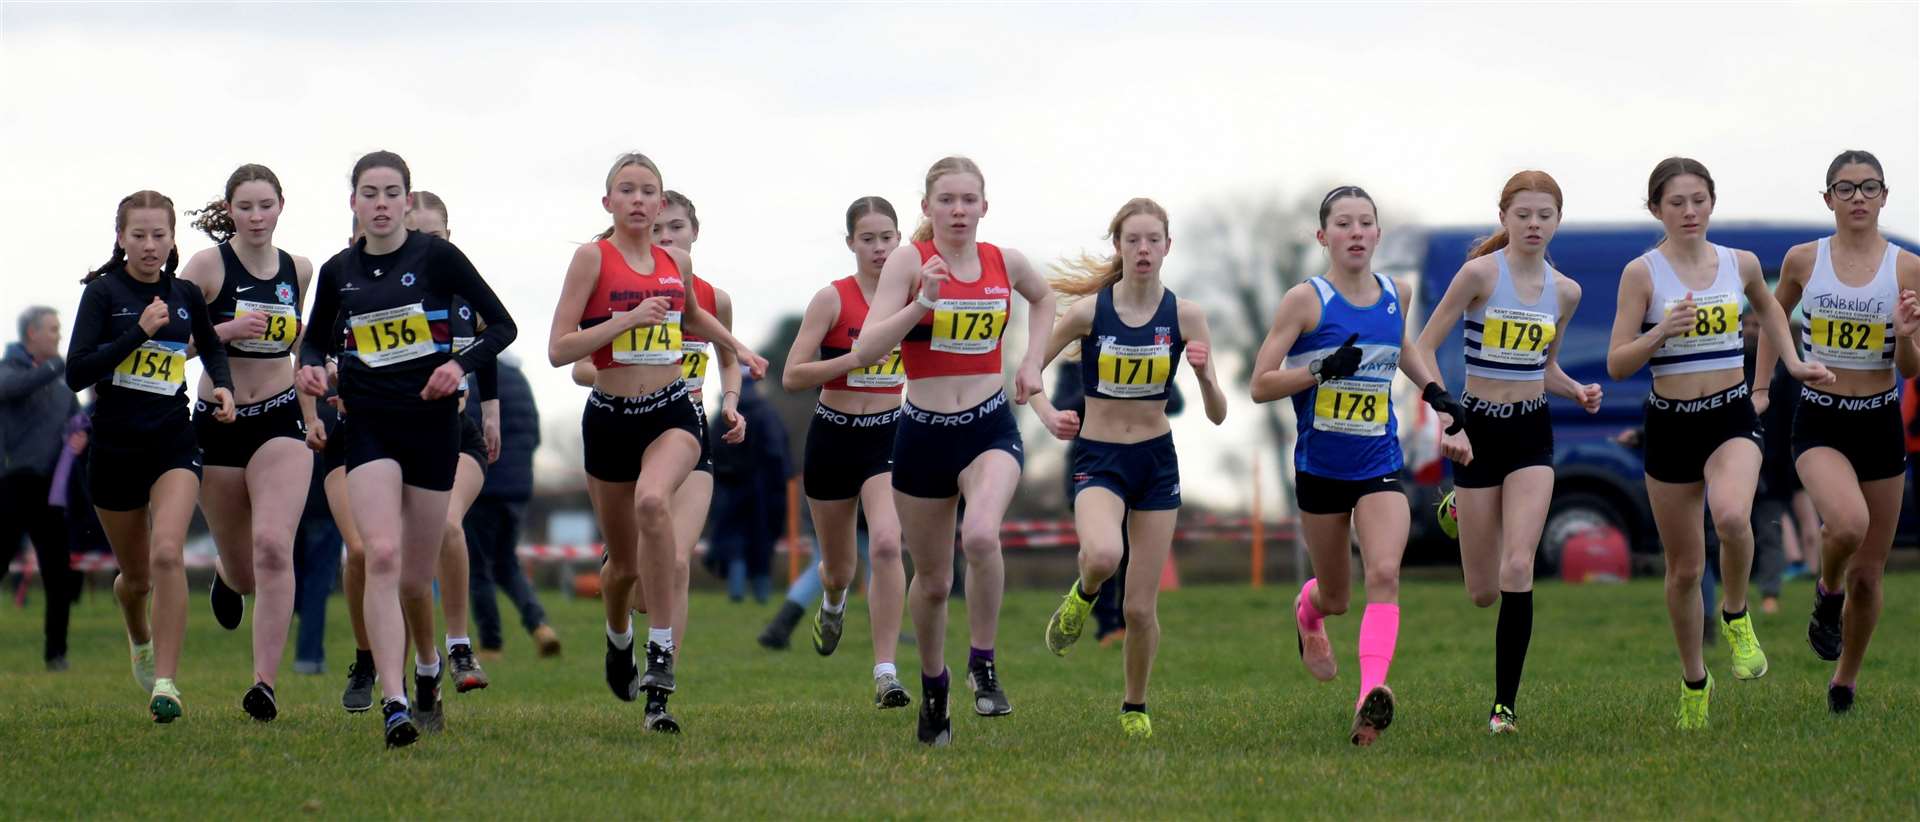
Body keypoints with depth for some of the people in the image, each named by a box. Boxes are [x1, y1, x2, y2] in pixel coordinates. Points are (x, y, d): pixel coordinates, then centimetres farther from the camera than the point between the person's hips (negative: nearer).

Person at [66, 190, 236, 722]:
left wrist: (223, 386, 4)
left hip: (173, 443, 1)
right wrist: (139, 332, -21)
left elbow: (211, 346, 24)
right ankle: (140, 640, 47)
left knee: (167, 553, -22)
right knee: (136, 574, 12)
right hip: (114, 445, -1)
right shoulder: (104, 293, -5)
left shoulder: (185, 296, 4)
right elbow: (76, 372, -15)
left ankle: (164, 683, -22)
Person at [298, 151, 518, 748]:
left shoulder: (436, 256, -3)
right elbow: (317, 339, 20)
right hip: (370, 424, 1)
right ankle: (394, 704, -24)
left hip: (433, 422, -1)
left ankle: (427, 665, 41)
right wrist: (311, 367, -3)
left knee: (415, 575, 7)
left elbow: (501, 325, 0)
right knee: (382, 555, -19)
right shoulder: (338, 272, 5)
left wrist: (460, 365, -16)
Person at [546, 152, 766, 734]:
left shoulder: (677, 264, 7)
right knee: (624, 562, 11)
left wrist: (737, 347, 20)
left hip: (672, 412, 1)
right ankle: (618, 638, 48)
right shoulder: (593, 258, -5)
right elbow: (559, 349, -12)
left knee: (652, 500, -33)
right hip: (610, 417, -1)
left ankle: (661, 661, -29)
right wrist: (628, 318, -19)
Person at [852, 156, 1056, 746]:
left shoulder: (1005, 263, 3)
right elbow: (865, 351, -16)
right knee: (932, 579, 11)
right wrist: (923, 301, -26)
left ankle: (983, 664, -10)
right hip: (923, 433, 0)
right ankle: (933, 687, 36)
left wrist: (1033, 361, 14)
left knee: (981, 536, -29)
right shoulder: (909, 261, -7)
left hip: (990, 430, 0)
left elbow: (1042, 297, 28)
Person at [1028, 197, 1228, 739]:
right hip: (1098, 459, -2)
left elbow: (1218, 416, -3)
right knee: (1103, 556, -34)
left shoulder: (1185, 316, -4)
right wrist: (1048, 415, -19)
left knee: (1141, 607, 3)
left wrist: (1204, 373, -24)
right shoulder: (1089, 310, -8)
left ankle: (1135, 707, 28)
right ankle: (1084, 594, 2)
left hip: (1157, 462, 2)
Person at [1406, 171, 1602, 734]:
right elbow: (1423, 348, -10)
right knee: (1483, 594, 5)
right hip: (1479, 431, -2)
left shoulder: (1564, 291, 4)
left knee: (1517, 567, -15)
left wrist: (1578, 392, -1)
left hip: (1532, 433, 2)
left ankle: (1505, 705, -7)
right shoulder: (1481, 272, -10)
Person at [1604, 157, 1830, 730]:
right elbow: (1617, 365, -8)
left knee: (1732, 516, -32)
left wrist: (1792, 363, 16)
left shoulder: (1740, 264, 3)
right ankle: (1694, 680, 28)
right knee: (1684, 568, 7)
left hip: (1732, 418, 0)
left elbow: (1767, 307, 27)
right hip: (1670, 424, 0)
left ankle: (1736, 616, -5)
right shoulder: (1642, 273, -5)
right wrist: (1662, 331, -23)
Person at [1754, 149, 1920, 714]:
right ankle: (1828, 593, 1)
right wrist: (1760, 387, 14)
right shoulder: (1803, 261, -2)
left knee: (1868, 576, 7)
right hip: (1818, 421, -1)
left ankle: (1845, 681, 29)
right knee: (1848, 523, -32)